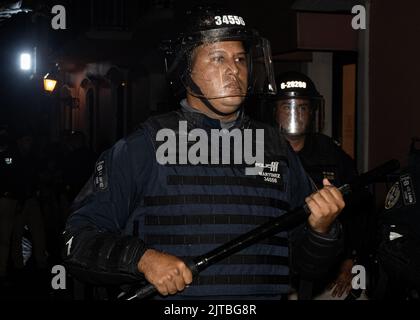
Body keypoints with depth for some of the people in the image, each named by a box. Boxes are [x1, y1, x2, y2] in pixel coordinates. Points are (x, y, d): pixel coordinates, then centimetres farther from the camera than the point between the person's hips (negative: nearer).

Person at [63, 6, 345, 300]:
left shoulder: (277, 149, 12)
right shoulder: (144, 146, 1)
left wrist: (321, 229, -4)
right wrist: (143, 258, -15)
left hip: (264, 293, 2)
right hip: (169, 303, -1)